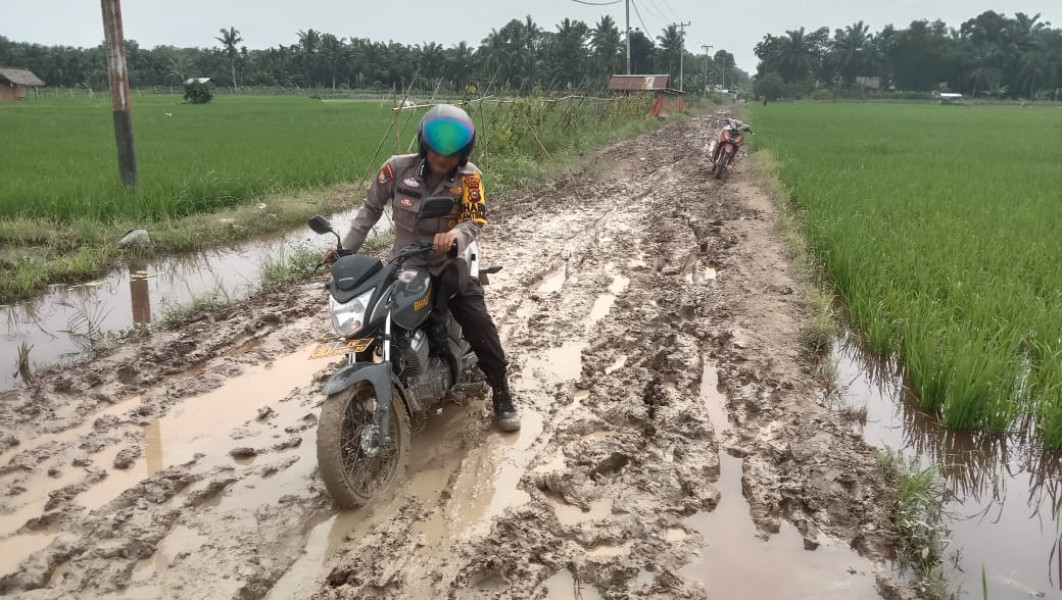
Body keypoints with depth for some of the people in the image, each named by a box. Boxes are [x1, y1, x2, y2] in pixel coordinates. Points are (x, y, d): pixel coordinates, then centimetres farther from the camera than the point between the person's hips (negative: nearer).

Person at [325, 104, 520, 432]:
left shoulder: (469, 176, -12)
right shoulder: (397, 168, -10)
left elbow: (476, 219, -19)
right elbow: (370, 208, 1)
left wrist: (455, 235, -42)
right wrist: (345, 248, -3)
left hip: (448, 265, -1)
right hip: (404, 266, 2)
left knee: (480, 327, -11)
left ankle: (502, 395, 7)